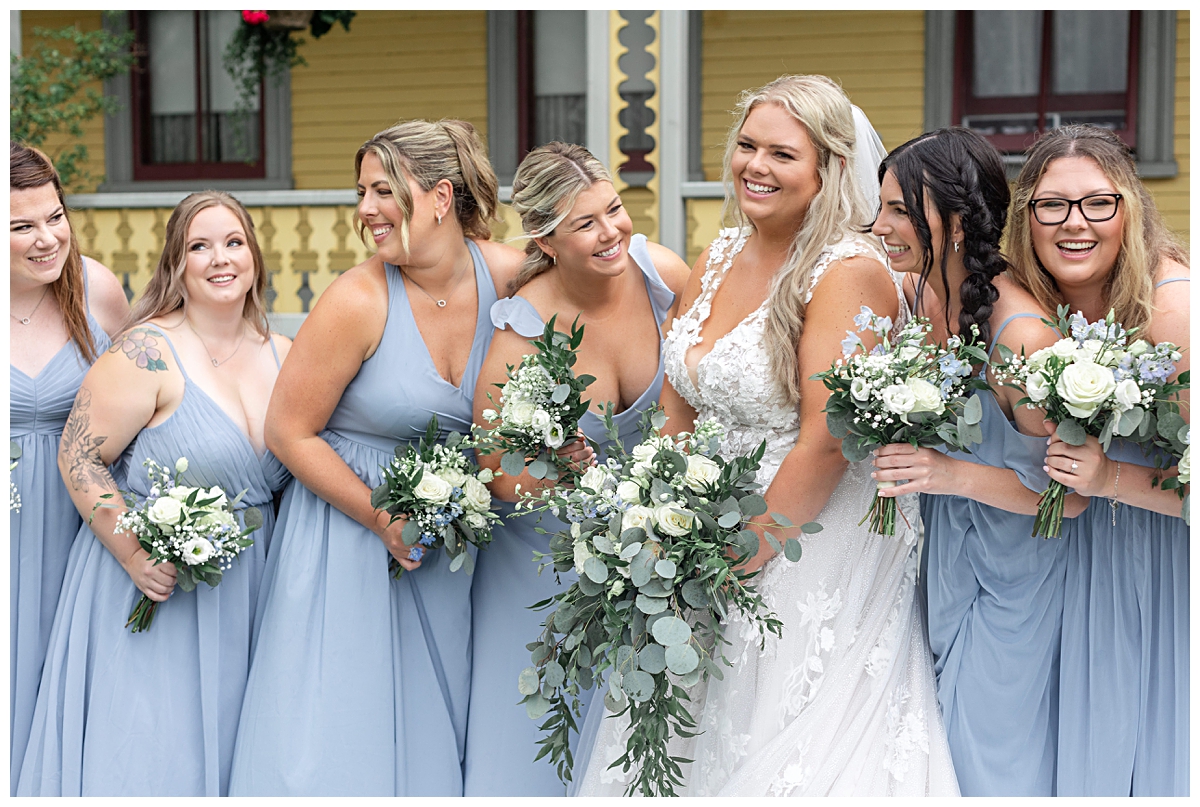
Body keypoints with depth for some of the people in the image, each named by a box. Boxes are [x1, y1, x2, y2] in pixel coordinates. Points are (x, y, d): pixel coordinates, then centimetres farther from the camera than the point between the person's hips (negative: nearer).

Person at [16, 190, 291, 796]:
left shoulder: (284, 356, 5)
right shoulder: (148, 353, -14)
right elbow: (79, 457, -13)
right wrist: (133, 552, -22)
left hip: (243, 594, 6)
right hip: (151, 586, -5)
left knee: (220, 742, 11)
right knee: (144, 755, -2)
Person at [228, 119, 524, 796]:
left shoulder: (507, 276, -9)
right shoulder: (360, 301, -18)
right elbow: (291, 434, -11)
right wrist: (383, 518, -15)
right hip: (349, 538, -3)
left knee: (429, 734, 11)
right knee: (335, 742, 0)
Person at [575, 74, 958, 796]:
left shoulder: (849, 272, -17)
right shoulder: (719, 259, 7)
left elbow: (825, 443, -21)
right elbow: (678, 411, 10)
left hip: (817, 553, -7)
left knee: (791, 761, 1)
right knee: (668, 752, 14)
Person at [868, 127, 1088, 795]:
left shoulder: (1024, 335, -29)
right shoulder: (914, 294, -7)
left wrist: (956, 475, -31)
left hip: (1009, 587, -6)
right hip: (939, 559, 6)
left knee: (993, 768, 7)